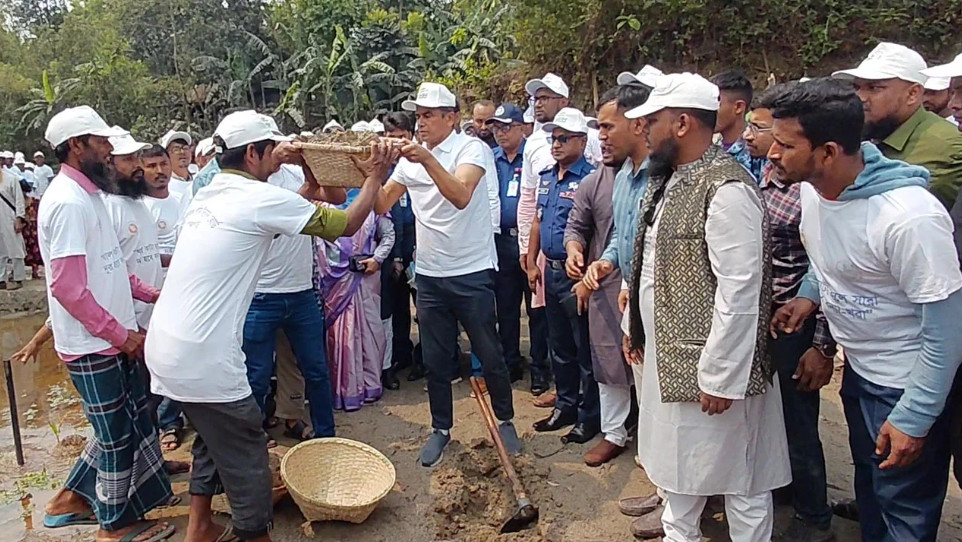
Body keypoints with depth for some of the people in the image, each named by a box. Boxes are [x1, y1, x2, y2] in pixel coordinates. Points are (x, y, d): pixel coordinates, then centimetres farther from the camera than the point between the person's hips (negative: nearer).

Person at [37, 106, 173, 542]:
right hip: (94, 344, -9)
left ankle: (72, 498, 37)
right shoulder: (68, 201, -20)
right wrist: (120, 333, -18)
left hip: (111, 339, 9)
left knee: (126, 424, 20)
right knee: (117, 435, 7)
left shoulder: (85, 194, 11)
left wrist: (149, 293, 10)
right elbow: (68, 288, -24)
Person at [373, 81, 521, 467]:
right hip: (429, 275, 5)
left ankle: (505, 420, 30)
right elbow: (382, 206, 6)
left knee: (489, 355, 9)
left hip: (472, 272, -4)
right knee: (435, 360, 13)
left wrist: (427, 159, -36)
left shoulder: (470, 148, -9)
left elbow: (461, 196, -28)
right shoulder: (410, 156, 7)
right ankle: (441, 428, 30)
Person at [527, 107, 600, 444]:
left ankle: (589, 417, 18)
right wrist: (532, 262, 14)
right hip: (551, 272, 8)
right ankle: (565, 406, 33)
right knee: (559, 346, 18)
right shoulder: (546, 176, 11)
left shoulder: (590, 179, -14)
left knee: (585, 350, 4)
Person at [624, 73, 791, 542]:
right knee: (677, 465, 24)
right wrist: (634, 325, 18)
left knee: (737, 477, 9)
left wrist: (720, 377, -22)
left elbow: (739, 292, -24)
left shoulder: (726, 189, -21)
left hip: (708, 366, -10)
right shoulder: (667, 180, 10)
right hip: (666, 354, 10)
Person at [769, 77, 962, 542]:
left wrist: (913, 419, -20)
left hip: (908, 385, -7)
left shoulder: (908, 217, -32)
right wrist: (809, 295, -5)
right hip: (858, 369, 7)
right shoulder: (812, 187, -8)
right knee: (869, 490, 27)